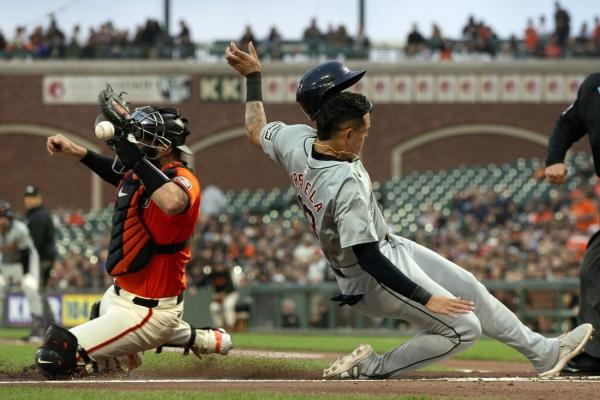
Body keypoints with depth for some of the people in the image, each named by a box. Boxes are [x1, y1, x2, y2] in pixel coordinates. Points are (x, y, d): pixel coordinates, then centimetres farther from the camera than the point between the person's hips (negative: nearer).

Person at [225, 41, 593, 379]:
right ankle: (370, 368, 2)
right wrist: (426, 298, -31)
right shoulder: (348, 184, -35)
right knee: (463, 329, -4)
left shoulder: (295, 141, -13)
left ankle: (543, 352, 29)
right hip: (376, 281, -10)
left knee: (468, 286, 17)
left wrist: (253, 76, 20)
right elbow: (368, 259, -34)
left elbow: (256, 130, 9)